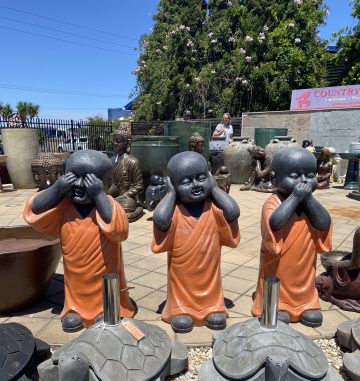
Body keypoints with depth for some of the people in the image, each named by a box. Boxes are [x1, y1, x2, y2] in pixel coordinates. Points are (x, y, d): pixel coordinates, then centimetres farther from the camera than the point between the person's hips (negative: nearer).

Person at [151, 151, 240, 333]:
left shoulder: (214, 207, -7)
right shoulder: (173, 210, -13)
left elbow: (233, 212, -25)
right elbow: (160, 219, -34)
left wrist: (214, 188, -13)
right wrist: (171, 193, -18)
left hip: (209, 277, 2)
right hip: (182, 281, -1)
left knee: (217, 320, 6)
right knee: (181, 324, 0)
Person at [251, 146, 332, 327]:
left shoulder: (310, 202, 0)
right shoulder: (273, 202, -19)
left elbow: (324, 225, -14)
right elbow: (275, 223, -39)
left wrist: (308, 198, -21)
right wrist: (295, 197, -32)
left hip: (303, 269, 5)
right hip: (277, 269, -5)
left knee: (309, 305, 16)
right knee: (277, 318, 1)